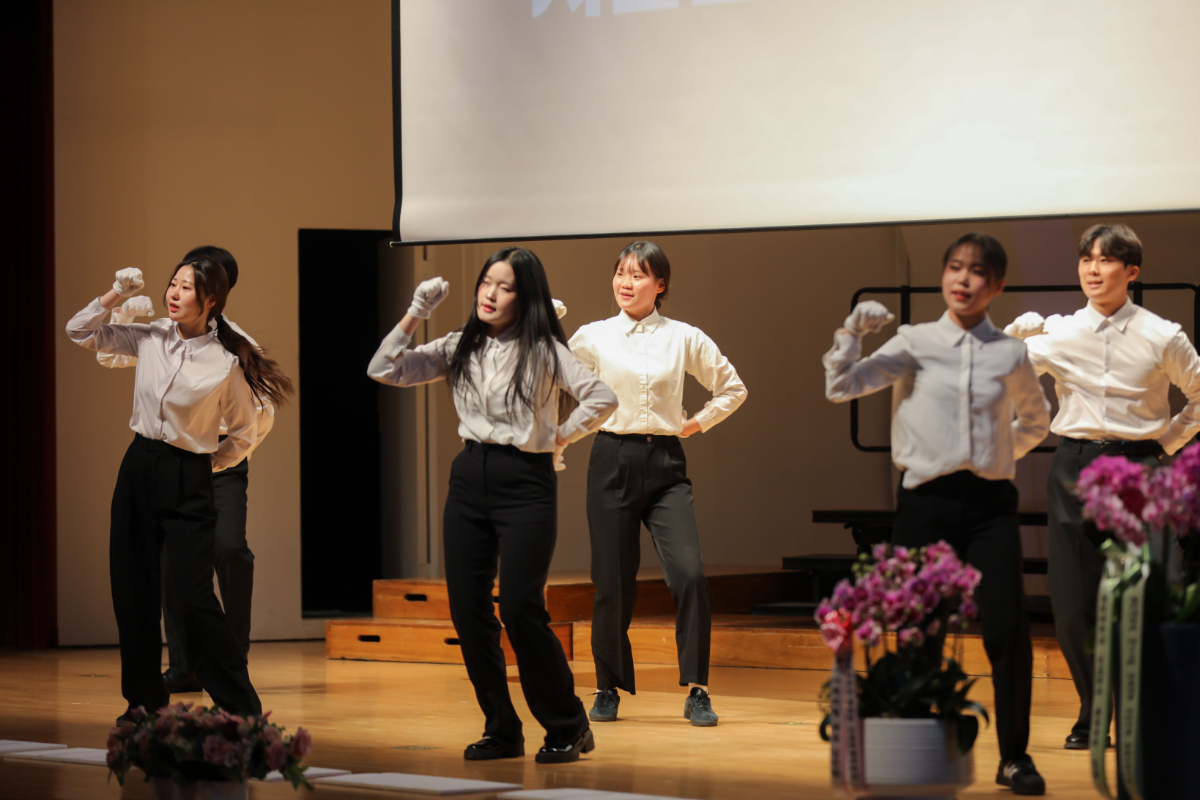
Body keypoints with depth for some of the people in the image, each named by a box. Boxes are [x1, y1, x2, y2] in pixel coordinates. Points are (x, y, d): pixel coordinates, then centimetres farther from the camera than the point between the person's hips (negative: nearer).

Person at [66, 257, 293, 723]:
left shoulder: (225, 364, -10)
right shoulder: (149, 339, 2)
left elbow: (244, 432, 2)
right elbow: (79, 332, 7)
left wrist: (210, 465, 2)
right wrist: (116, 295, -4)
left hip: (187, 479, -5)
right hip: (139, 467, 5)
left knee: (191, 596, -11)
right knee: (133, 588, 7)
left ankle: (243, 707, -3)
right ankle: (145, 699, 19)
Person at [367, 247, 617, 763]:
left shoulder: (543, 351, -3)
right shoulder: (459, 349, 9)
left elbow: (601, 398, -10)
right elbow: (383, 371, 3)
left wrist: (560, 436, -5)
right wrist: (414, 315, -2)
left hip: (525, 483, -5)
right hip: (470, 480, 5)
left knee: (520, 610, -13)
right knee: (468, 612, 3)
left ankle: (567, 727, 3)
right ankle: (502, 731, 14)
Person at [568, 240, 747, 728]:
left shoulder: (684, 339, 4)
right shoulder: (593, 338, 3)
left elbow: (732, 389, 15)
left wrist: (697, 423, 7)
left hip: (666, 465, 0)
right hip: (613, 462, 0)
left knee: (689, 574, -16)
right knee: (613, 582, 0)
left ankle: (696, 692, -7)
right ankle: (608, 689, 18)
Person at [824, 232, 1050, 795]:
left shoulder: (1010, 354, 7)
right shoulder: (914, 344, 3)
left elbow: (1035, 420, 27)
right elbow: (840, 388, -4)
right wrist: (852, 332, -15)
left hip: (990, 502, 1)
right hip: (927, 501, -1)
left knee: (1007, 630, -9)